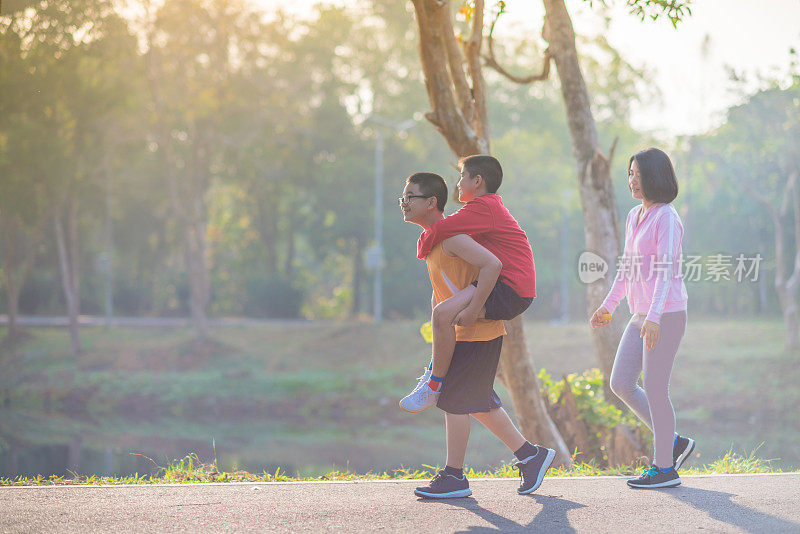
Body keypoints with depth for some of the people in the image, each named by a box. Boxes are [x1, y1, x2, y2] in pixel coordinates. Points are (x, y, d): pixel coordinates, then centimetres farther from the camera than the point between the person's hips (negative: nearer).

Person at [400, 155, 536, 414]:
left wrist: (422, 249, 4)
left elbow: (439, 230, -17)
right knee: (440, 300, 28)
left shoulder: (483, 207, -13)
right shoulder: (493, 205, 20)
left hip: (510, 292, -11)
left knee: (443, 314, -26)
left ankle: (434, 386, -18)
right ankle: (435, 367, 30)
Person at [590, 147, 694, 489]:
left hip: (666, 315, -9)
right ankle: (673, 443, 19)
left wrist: (654, 317, -29)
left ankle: (664, 467, 8)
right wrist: (608, 306, 23)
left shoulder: (666, 218, -13)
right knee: (620, 384, 8)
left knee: (654, 389, -3)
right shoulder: (635, 216, 14)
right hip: (641, 316, 9)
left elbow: (665, 271, -21)